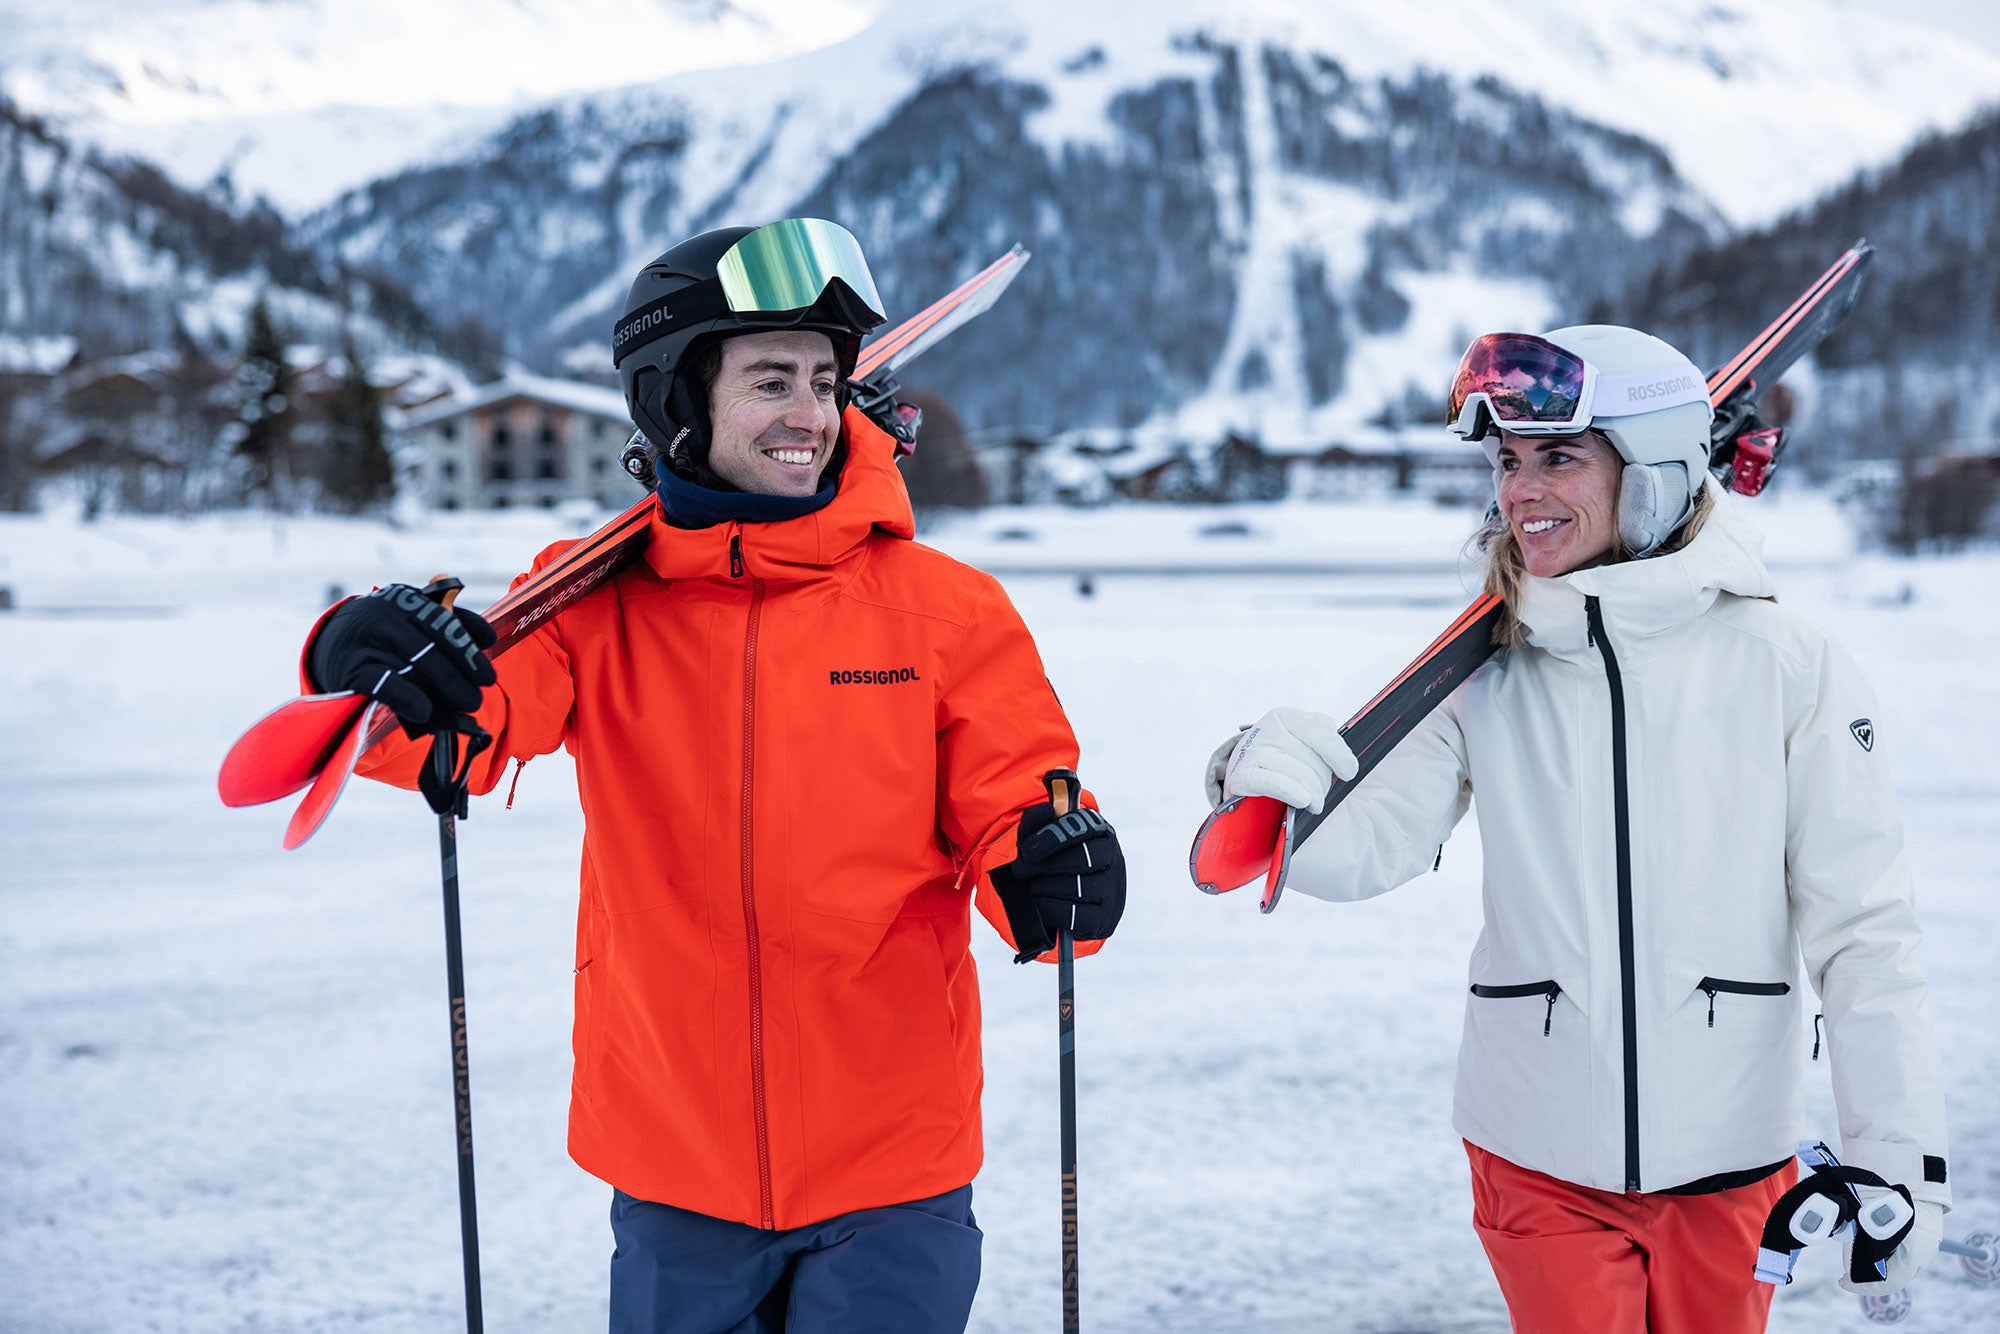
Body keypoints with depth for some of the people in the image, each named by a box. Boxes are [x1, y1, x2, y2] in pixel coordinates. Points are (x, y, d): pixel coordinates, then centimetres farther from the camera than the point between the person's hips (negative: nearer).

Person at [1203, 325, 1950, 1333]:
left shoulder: (1787, 666, -7)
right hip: (1538, 1156, 0)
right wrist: (1268, 786, -29)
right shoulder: (1486, 674, -2)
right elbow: (1366, 847, -8)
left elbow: (1863, 931, -4)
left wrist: (1899, 1154, -5)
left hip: (1727, 1155, 0)